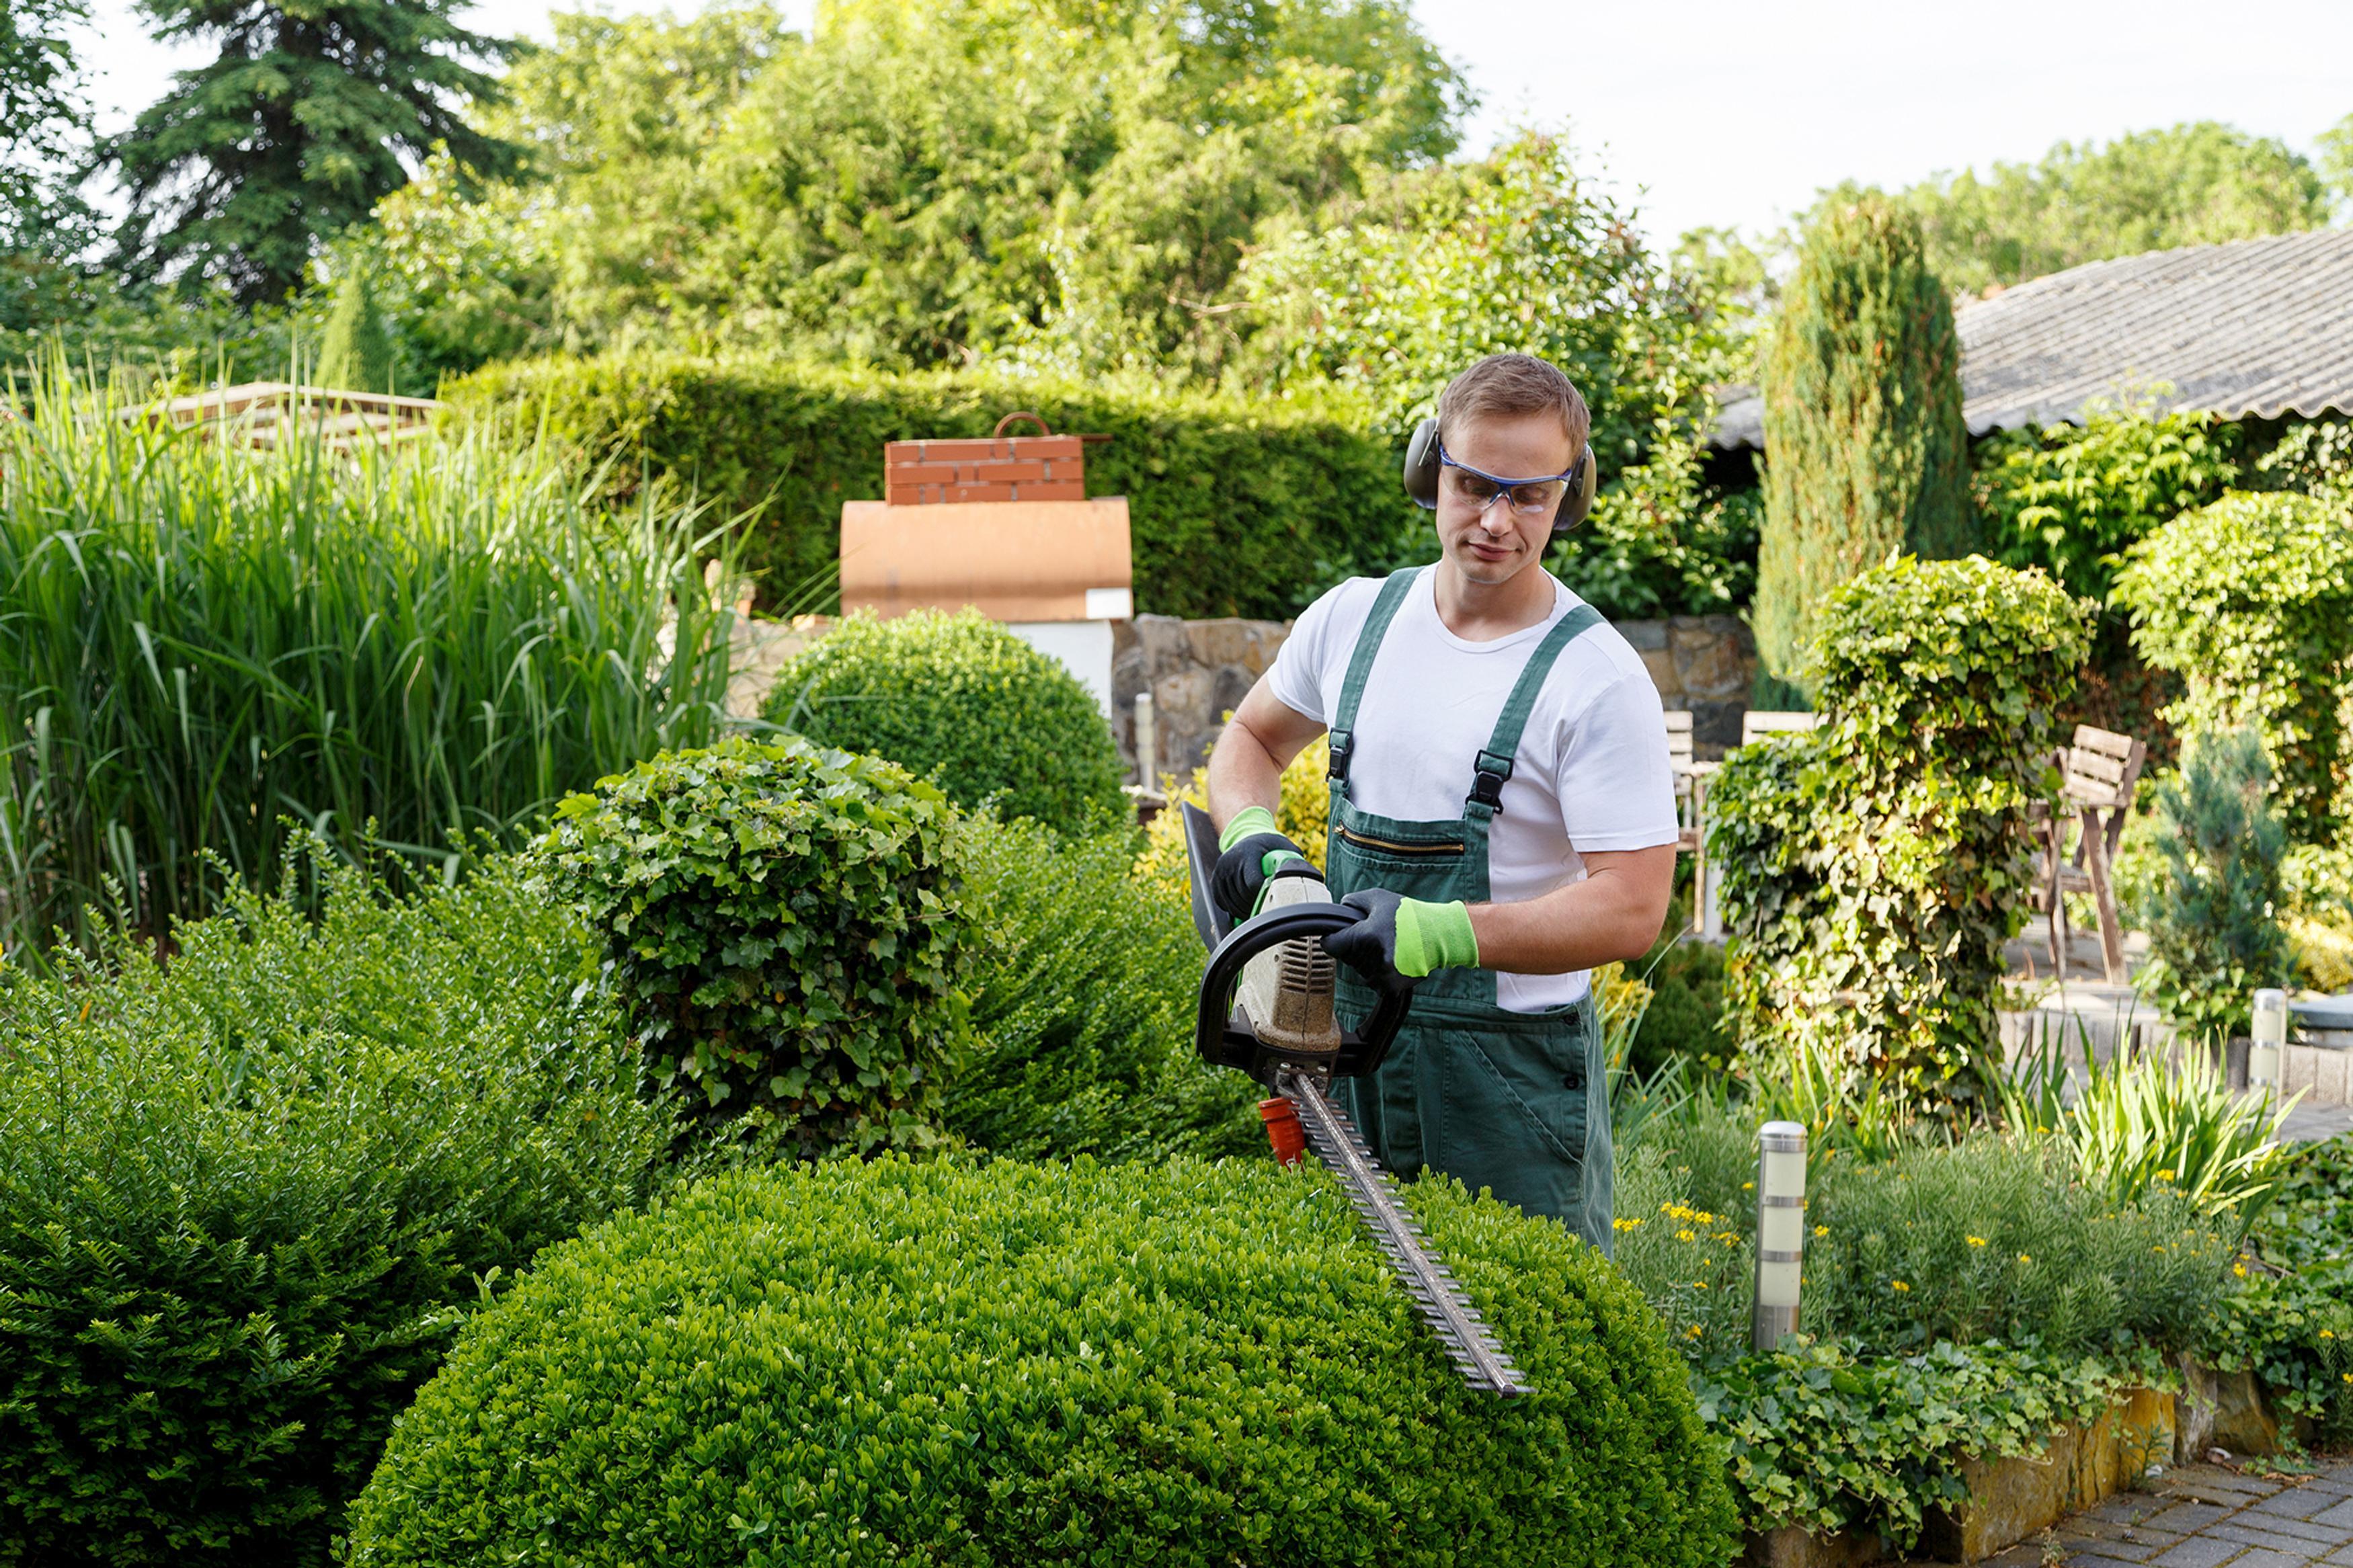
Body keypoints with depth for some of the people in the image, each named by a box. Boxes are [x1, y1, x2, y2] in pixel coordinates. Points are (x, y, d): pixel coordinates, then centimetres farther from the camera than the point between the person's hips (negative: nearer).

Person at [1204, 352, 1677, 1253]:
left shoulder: (1597, 681, -12)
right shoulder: (1354, 618, 5)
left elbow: (1632, 909, -18)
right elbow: (1251, 740, 22)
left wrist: (1440, 933, -28)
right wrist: (1249, 834, 0)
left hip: (1512, 1069, -5)